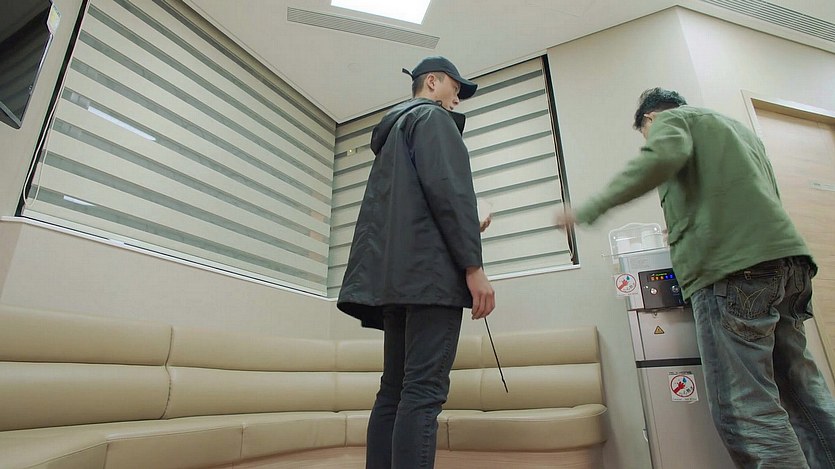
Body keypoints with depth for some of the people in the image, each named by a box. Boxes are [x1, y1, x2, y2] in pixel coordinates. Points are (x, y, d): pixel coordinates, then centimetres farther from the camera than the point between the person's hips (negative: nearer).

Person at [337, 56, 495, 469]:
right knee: (424, 390, -13)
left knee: (395, 391, 6)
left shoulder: (393, 131, 32)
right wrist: (473, 264, -14)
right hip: (431, 270, -9)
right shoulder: (432, 117, 6)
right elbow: (449, 190, -12)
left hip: (395, 275, 9)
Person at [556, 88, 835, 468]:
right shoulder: (737, 126, 33)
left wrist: (589, 210, -14)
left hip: (729, 265, -9)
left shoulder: (670, 119, 9)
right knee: (804, 396, 13)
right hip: (785, 258, 9)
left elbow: (662, 157, -16)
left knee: (745, 409, -9)